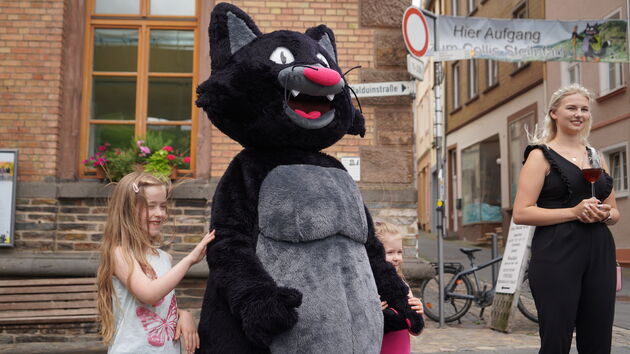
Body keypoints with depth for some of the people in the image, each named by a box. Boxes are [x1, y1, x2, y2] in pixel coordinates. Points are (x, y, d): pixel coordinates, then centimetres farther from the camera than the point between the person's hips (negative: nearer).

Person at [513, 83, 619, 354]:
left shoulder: (596, 157, 15)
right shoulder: (541, 156, -2)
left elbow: (614, 211, 21)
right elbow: (521, 213, -11)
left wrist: (605, 214, -3)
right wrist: (573, 212, -18)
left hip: (599, 254, 6)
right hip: (557, 257, -6)